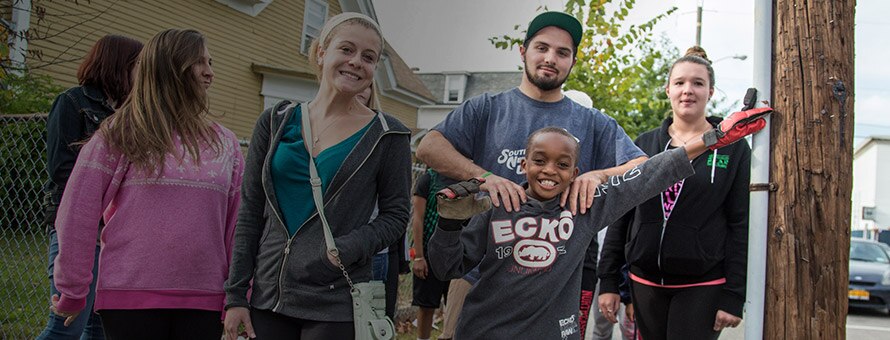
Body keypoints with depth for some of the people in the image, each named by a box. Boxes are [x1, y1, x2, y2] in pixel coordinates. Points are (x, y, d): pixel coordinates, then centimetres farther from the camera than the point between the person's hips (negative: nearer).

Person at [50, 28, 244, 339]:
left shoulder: (225, 143, 11)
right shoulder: (122, 134, 0)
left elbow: (237, 227, 11)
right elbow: (77, 216, -1)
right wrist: (72, 295, 0)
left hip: (204, 302, 3)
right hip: (130, 301, -3)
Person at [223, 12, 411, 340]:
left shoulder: (386, 135, -1)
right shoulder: (275, 122, 6)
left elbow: (395, 214, 1)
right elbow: (251, 211, 7)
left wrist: (349, 249, -17)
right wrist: (235, 294, 3)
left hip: (336, 304, -3)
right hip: (267, 295, 3)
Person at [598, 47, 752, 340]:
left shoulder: (734, 149, 0)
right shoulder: (644, 145, 7)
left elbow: (741, 226, -3)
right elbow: (620, 215, 9)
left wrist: (734, 296, -9)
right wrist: (608, 281, 5)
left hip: (703, 286, -3)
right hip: (645, 283, 3)